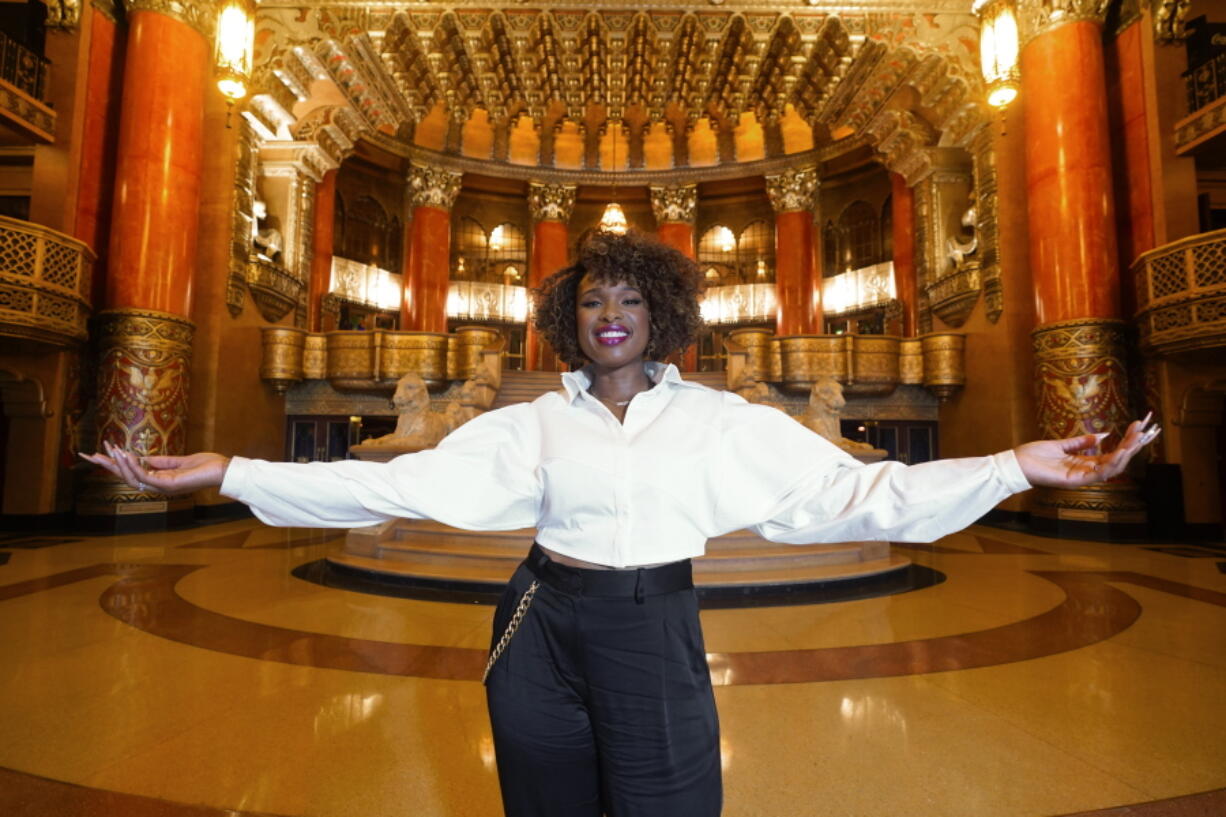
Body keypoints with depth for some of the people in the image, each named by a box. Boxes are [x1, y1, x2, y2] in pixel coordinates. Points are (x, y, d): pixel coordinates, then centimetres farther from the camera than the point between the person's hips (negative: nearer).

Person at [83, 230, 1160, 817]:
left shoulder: (721, 419, -4)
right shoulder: (533, 422, -2)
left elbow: (849, 488, -10)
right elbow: (398, 481, -6)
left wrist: (1017, 467, -19)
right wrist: (225, 473, -8)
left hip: (656, 637, -1)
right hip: (542, 629, 2)